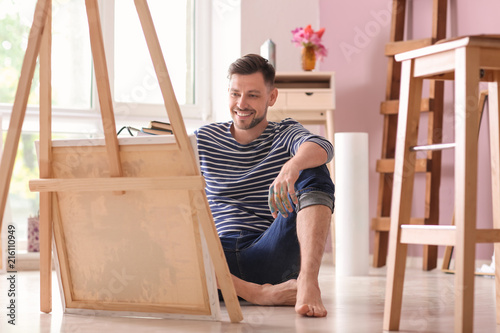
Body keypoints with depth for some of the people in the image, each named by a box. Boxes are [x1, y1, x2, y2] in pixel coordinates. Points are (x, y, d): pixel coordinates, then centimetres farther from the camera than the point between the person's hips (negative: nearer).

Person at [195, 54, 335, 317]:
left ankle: (307, 283, -36)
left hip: (269, 256, -1)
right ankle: (258, 293, -33)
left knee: (314, 174, -19)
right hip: (220, 258, 1)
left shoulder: (285, 134, 9)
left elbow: (321, 147, -16)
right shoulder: (203, 140, 16)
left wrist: (292, 167, -39)